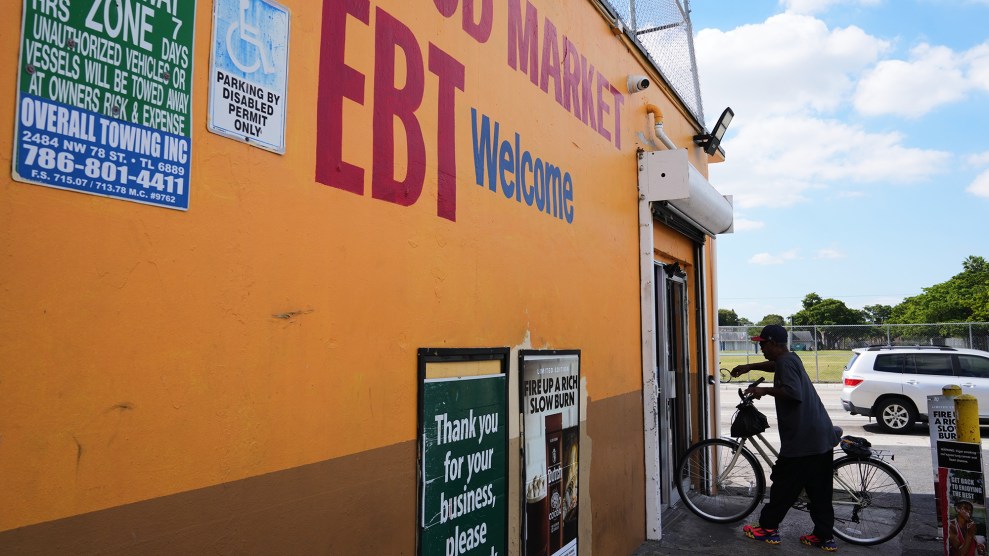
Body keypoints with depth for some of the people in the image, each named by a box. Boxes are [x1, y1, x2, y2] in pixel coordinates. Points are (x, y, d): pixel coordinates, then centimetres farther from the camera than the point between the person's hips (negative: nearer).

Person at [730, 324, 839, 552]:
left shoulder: (786, 362, -15)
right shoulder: (790, 358, 15)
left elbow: (793, 392, -29)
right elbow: (775, 366, 39)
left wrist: (765, 390, -17)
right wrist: (749, 367, 36)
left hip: (802, 438, -9)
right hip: (821, 436, 9)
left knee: (784, 485, 3)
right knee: (819, 490, 13)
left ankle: (768, 529, 14)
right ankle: (825, 537, 19)